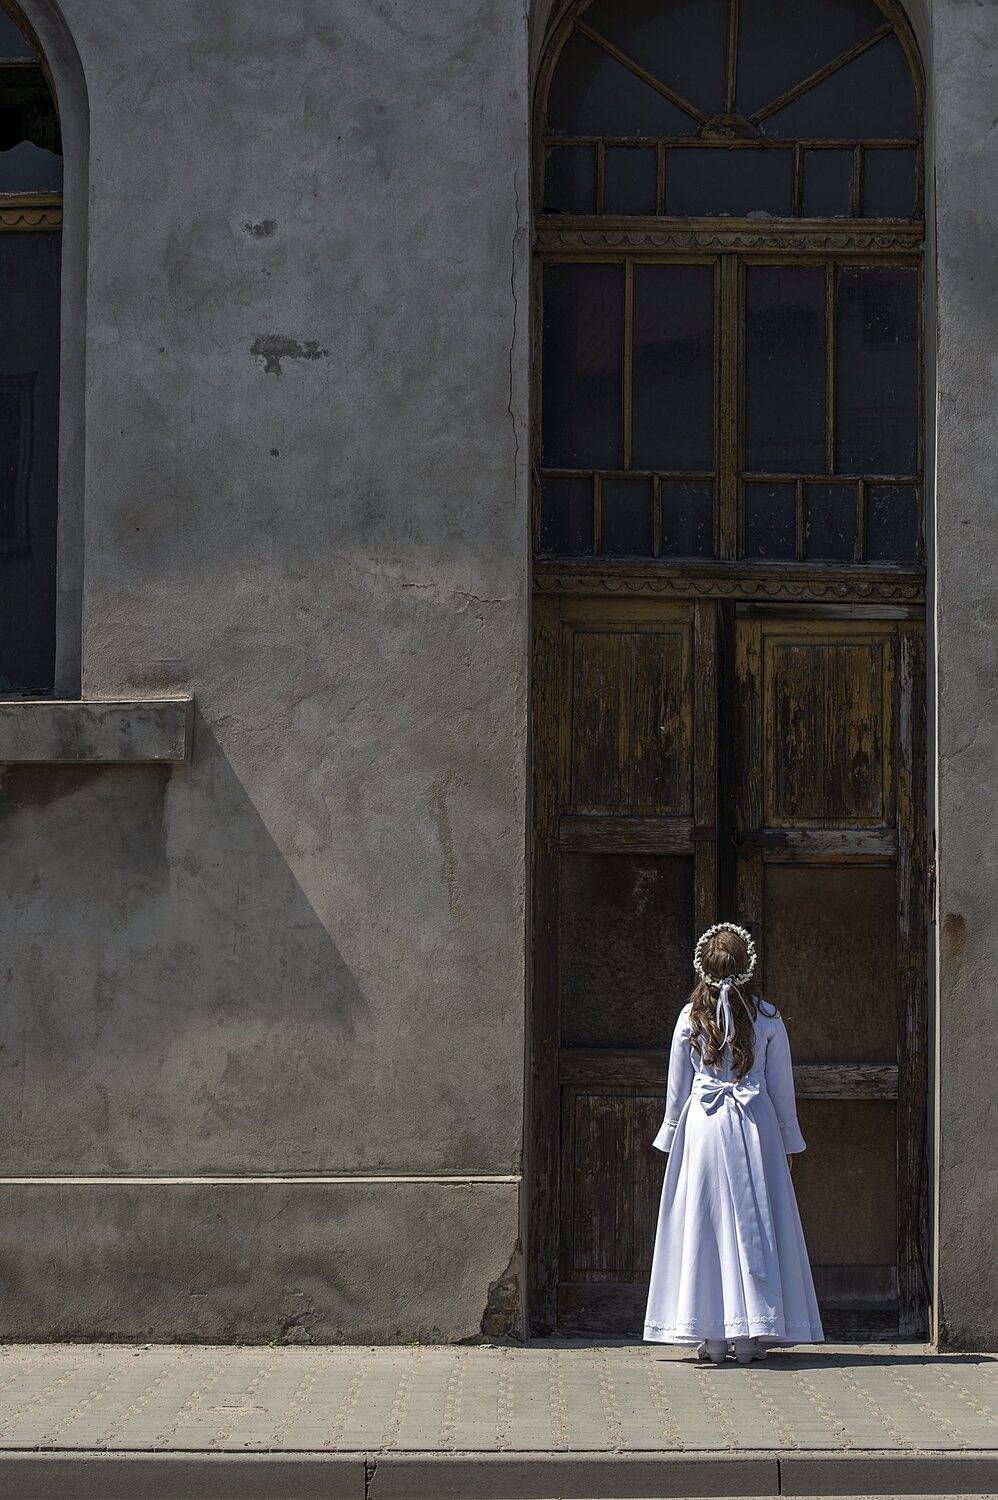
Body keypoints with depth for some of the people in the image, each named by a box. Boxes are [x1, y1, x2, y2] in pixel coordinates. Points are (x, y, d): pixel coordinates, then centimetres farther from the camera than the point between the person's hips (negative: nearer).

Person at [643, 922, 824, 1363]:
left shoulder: (691, 1017, -1)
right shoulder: (766, 1017, -1)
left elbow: (677, 1087, 4)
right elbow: (782, 1085, 4)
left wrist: (671, 1136, 15)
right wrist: (789, 1140, 14)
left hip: (702, 1126, 0)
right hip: (756, 1126, 0)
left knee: (706, 1224, 3)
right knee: (754, 1224, 4)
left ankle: (713, 1337, 3)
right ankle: (751, 1336, 4)